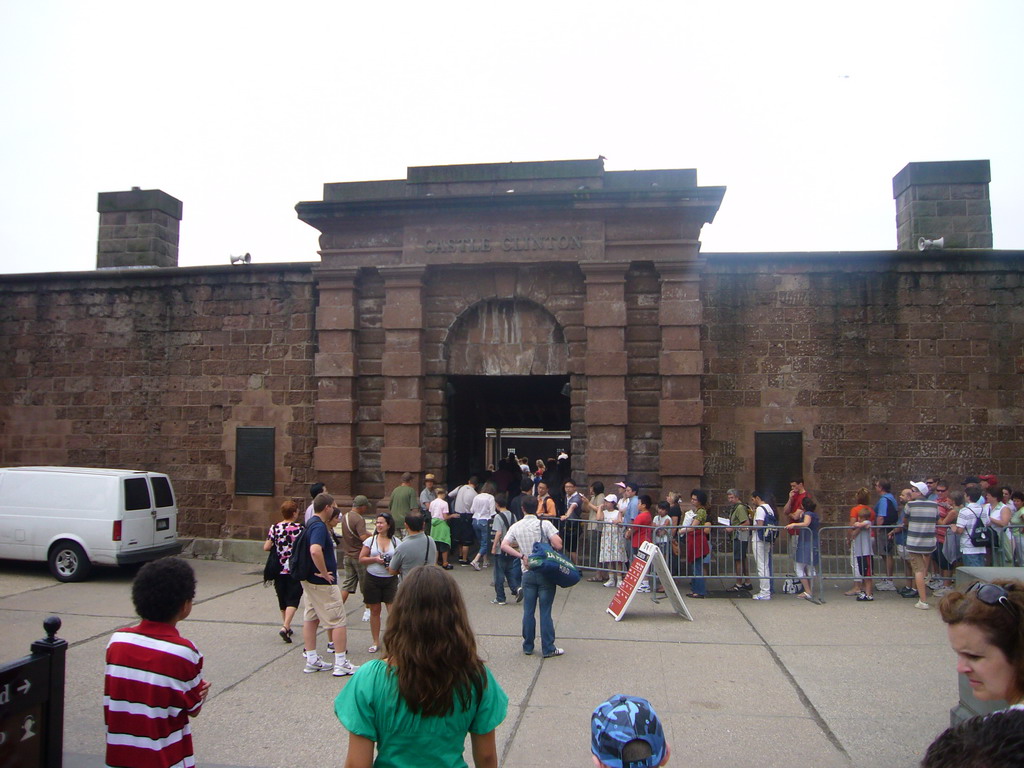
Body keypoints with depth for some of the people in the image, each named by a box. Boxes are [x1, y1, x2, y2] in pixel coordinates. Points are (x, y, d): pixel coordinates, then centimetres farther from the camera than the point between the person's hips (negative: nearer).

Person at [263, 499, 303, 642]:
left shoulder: (274, 528, -1)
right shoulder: (299, 528, -10)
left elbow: (266, 547, -2)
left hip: (279, 570, 4)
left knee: (282, 598, 17)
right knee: (293, 599, 0)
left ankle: (286, 626, 27)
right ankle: (285, 627, -14)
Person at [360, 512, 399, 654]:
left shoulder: (395, 541, 0)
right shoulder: (371, 540, 1)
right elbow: (361, 559, 1)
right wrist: (375, 559, -13)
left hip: (390, 579, -1)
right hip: (372, 579, 1)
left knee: (394, 610, -8)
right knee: (375, 610, 9)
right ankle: (376, 642, 23)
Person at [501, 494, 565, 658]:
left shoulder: (516, 527, 3)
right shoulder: (544, 524, -8)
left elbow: (504, 546, -5)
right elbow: (558, 545, -16)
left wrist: (522, 555, -5)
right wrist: (548, 542, 5)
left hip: (527, 573, 3)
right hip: (545, 573, -3)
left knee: (528, 611, 10)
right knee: (545, 612, 2)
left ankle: (528, 647, 18)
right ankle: (548, 648, 7)